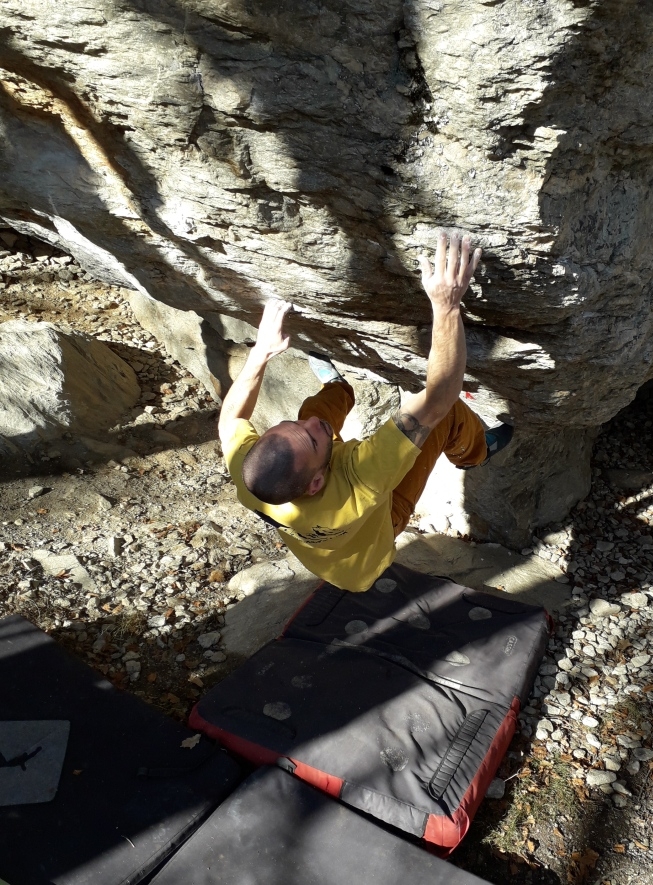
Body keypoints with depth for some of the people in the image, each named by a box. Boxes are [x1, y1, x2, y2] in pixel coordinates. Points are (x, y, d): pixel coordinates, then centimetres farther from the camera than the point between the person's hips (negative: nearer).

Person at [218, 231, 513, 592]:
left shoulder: (244, 467, -39)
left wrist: (261, 351, -15)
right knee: (446, 412, -7)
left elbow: (230, 417, -13)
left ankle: (335, 387, 52)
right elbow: (436, 400, -49)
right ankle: (474, 452, 28)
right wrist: (447, 305, -52)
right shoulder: (359, 485, -51)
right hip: (378, 520, -3)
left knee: (320, 404, 14)